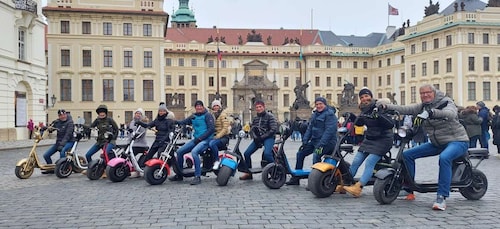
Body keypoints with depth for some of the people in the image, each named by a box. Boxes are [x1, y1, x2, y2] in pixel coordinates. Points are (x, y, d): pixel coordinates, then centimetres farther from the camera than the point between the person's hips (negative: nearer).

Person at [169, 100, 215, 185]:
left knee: (194, 152, -33)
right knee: (179, 151, 1)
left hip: (206, 139, -8)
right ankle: (179, 175, 14)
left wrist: (200, 138, -17)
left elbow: (211, 129, -13)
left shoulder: (207, 115, -5)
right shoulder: (193, 116, 16)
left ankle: (197, 177, -27)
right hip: (196, 139, 8)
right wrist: (175, 122, -11)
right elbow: (184, 122, 9)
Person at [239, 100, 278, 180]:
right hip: (257, 138, 6)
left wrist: (262, 137, -15)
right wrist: (255, 137, -9)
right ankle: (248, 173, 10)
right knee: (246, 153, -5)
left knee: (267, 154, -32)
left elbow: (274, 129, -11)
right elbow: (252, 130, 14)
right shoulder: (255, 118, 18)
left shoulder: (270, 116, -2)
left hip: (268, 138, -6)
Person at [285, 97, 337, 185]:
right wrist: (305, 141, 5)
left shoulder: (330, 114, -9)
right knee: (300, 153, 7)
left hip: (327, 141, -9)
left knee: (316, 155, -32)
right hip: (315, 140, 9)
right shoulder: (315, 114, 17)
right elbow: (310, 128, 16)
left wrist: (321, 144, -26)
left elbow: (329, 130, -19)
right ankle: (295, 178, 15)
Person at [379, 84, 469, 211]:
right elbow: (405, 109, -6)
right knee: (407, 154, 0)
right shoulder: (422, 107, 6)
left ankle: (442, 197, -34)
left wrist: (431, 112, -54)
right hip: (437, 143, 7)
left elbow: (451, 113, -35)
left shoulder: (446, 103, -13)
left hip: (457, 141, -7)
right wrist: (386, 106, -20)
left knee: (444, 158, -39)